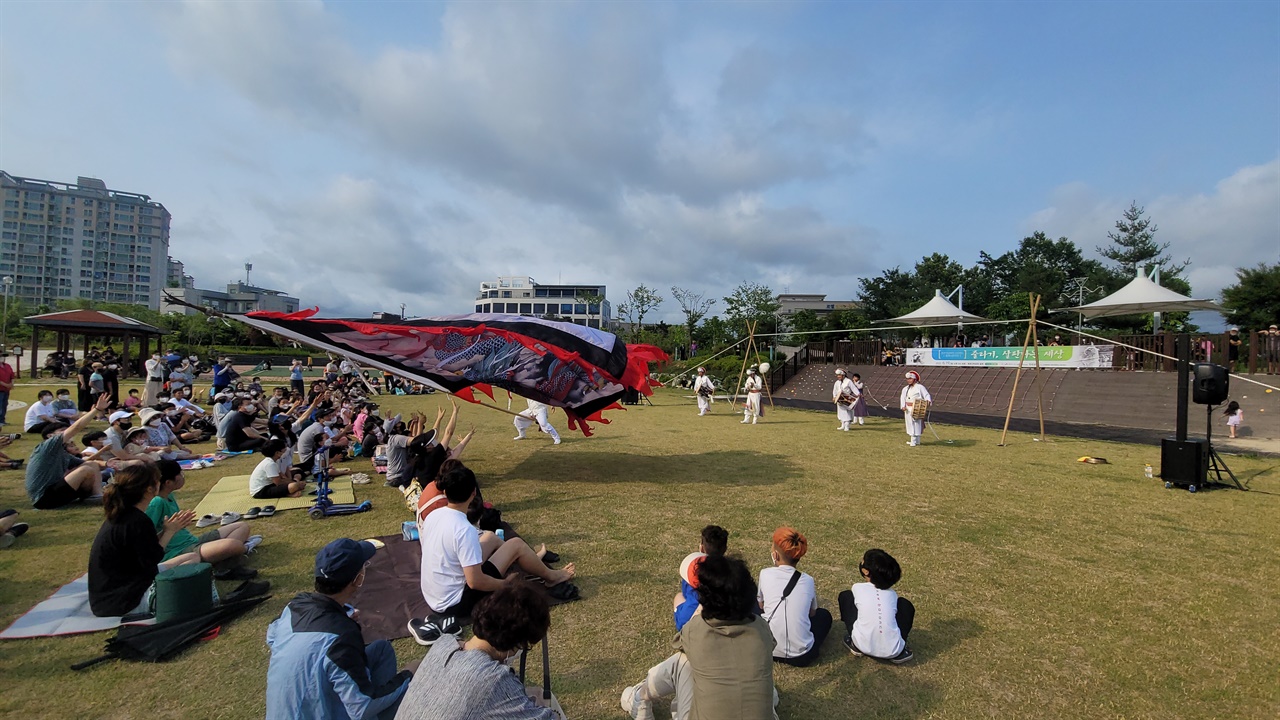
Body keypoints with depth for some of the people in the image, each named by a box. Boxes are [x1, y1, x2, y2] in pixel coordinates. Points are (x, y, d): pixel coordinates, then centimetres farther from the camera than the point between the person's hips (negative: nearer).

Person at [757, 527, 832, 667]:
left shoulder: (765, 574, -4)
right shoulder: (807, 580, -2)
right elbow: (812, 613, 15)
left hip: (768, 651, 0)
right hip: (801, 656, 0)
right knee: (824, 614, 28)